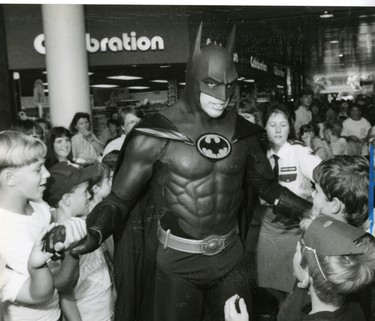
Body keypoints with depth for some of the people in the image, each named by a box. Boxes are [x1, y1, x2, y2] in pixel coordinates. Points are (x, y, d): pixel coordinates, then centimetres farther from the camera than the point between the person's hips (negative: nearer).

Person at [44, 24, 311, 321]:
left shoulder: (243, 131, -3)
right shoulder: (155, 133, -15)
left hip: (229, 256, 4)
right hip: (176, 262, -4)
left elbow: (266, 185, 11)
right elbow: (120, 198, -10)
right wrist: (93, 232, -28)